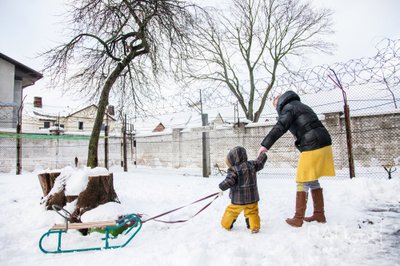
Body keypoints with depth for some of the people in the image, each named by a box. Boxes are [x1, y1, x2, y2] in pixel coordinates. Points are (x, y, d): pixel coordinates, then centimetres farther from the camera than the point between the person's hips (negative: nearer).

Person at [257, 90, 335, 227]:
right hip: (324, 144, 9)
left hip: (312, 147, -9)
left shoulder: (288, 107, -4)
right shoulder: (301, 106, 24)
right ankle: (319, 215, 25)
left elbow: (280, 127, -20)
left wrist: (265, 145, -24)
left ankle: (298, 219, 7)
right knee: (313, 181, 18)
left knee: (303, 182, 0)